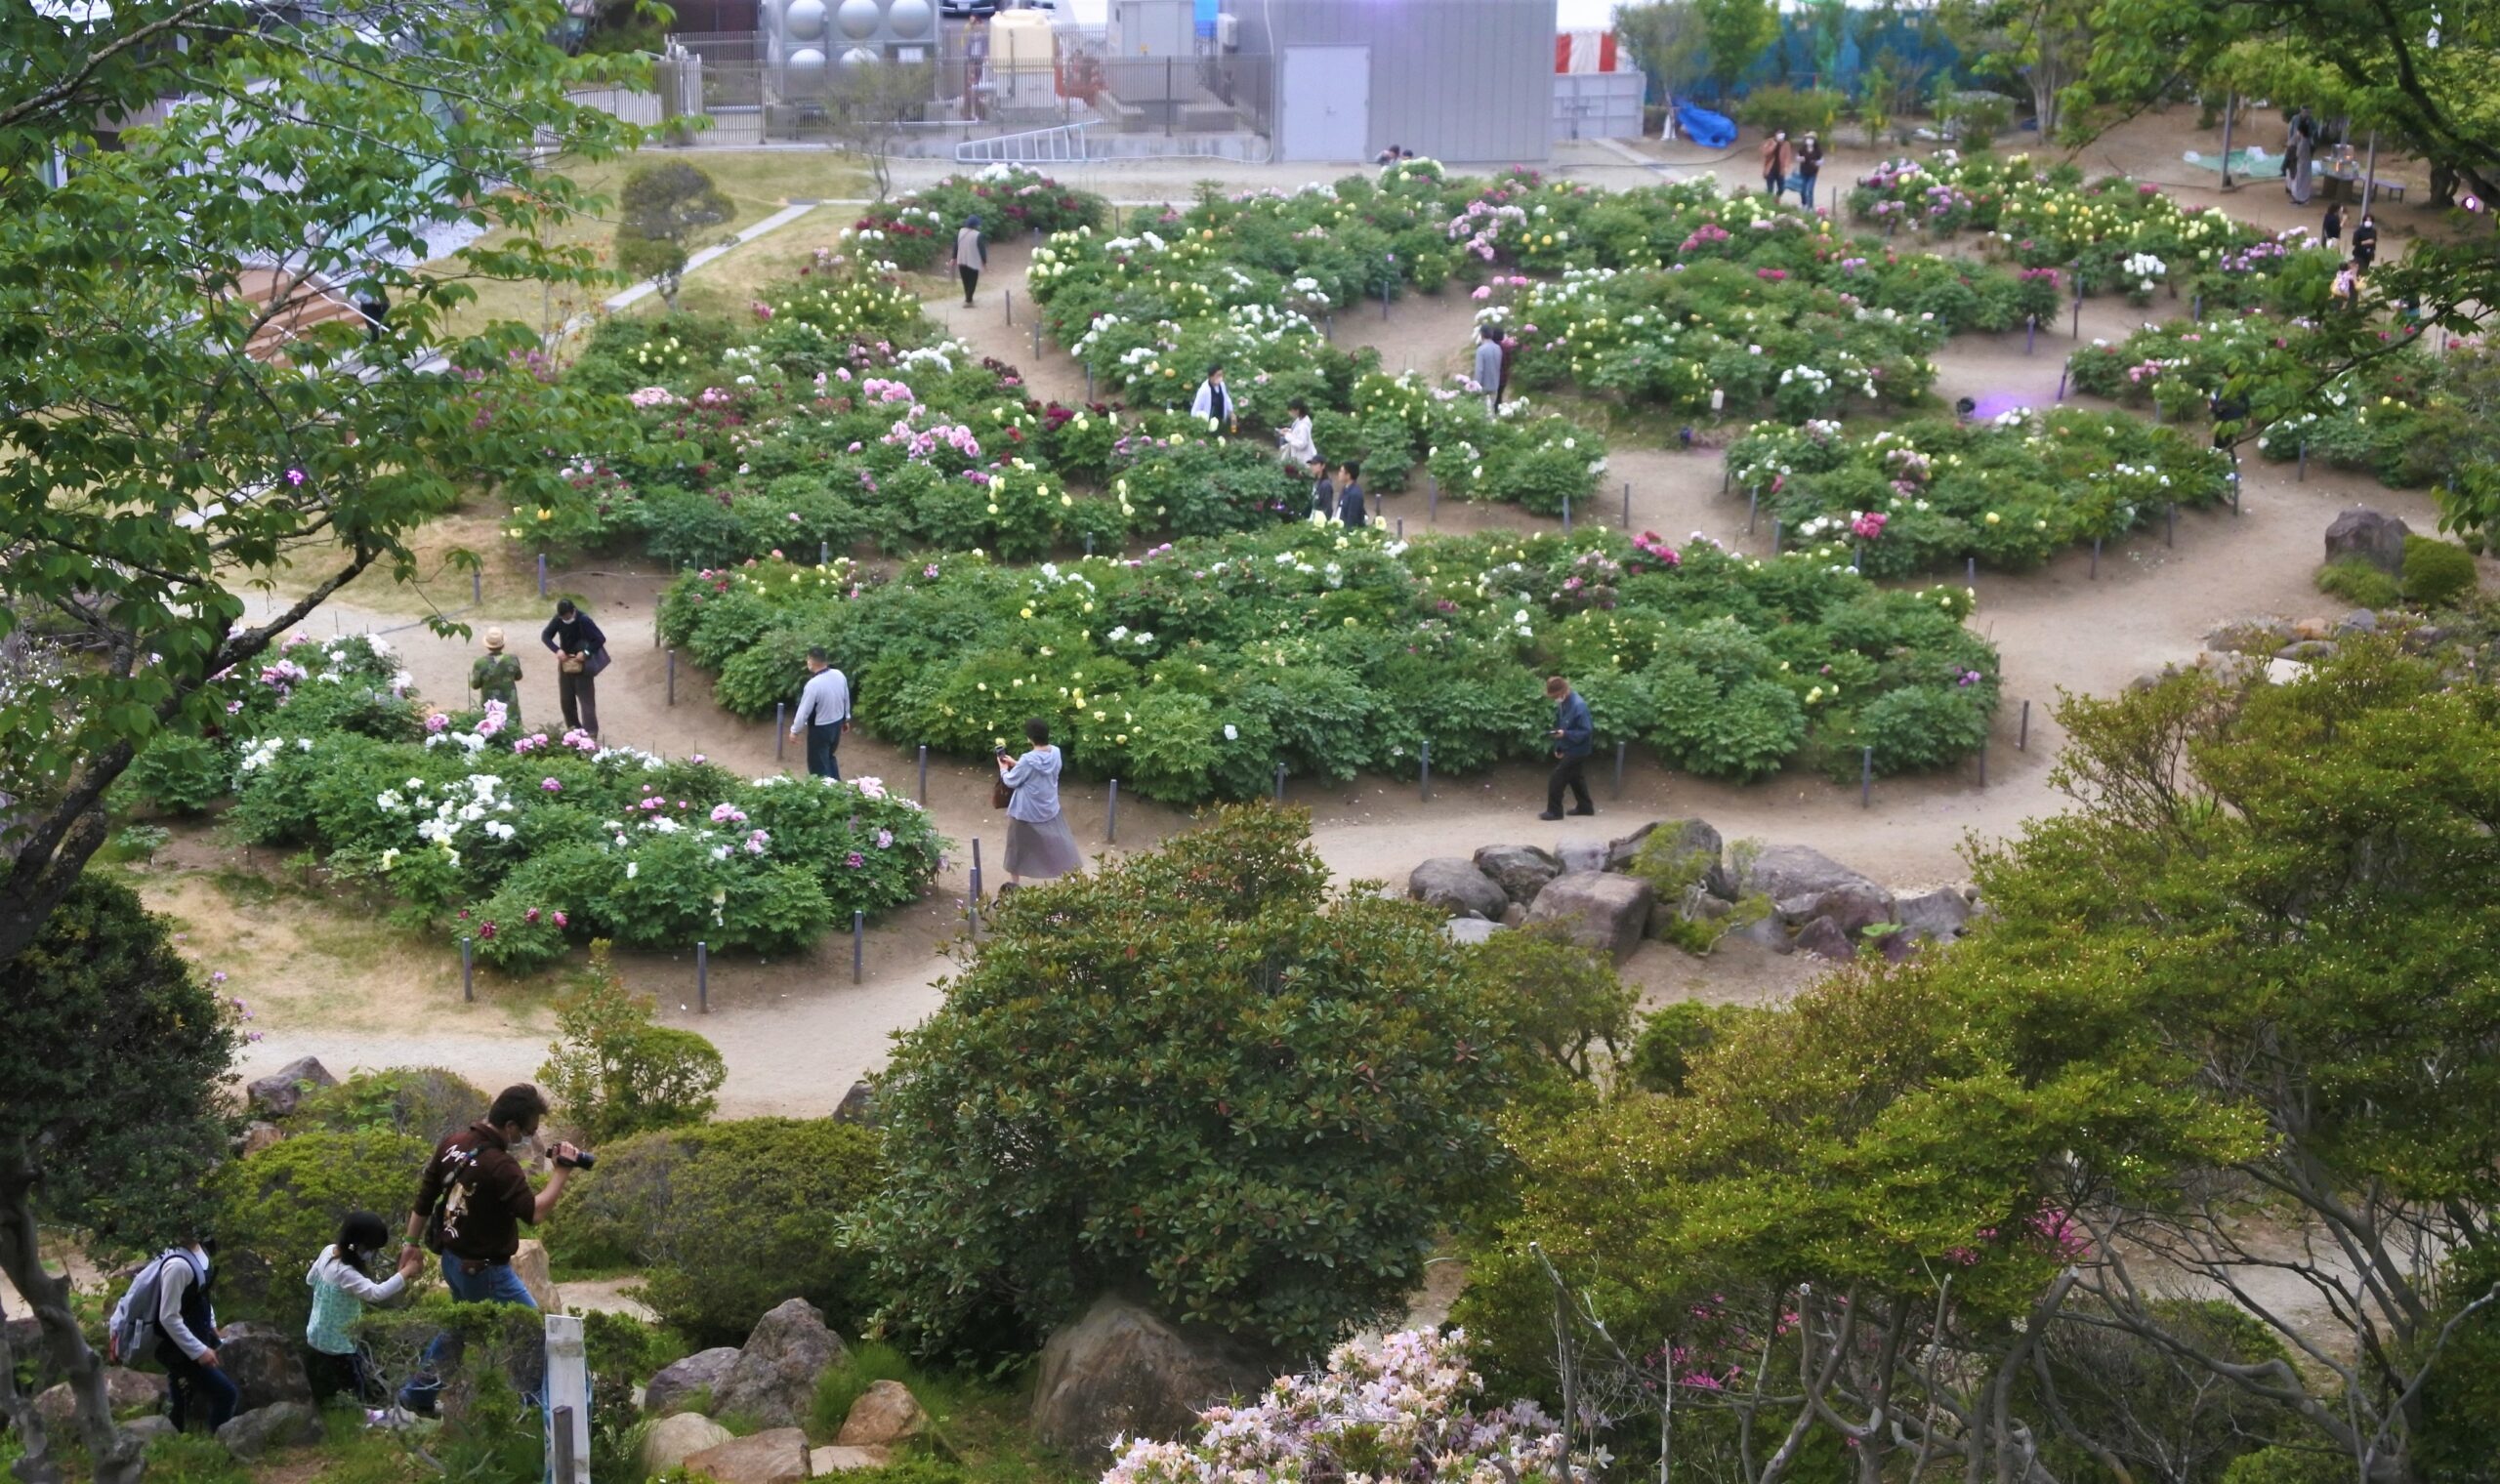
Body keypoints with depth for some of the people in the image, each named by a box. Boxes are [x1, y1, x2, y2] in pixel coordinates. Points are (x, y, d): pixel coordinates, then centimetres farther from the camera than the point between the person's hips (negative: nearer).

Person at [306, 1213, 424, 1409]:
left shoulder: (329, 1251, -5)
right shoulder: (344, 1273, -34)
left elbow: (311, 1278, 13)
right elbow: (376, 1293, -46)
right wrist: (406, 1272, -39)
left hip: (316, 1339, 9)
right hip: (335, 1349, -9)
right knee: (367, 1399, 1)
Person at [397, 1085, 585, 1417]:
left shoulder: (454, 1144, -1)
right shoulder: (500, 1165, -28)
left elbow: (424, 1197, 8)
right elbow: (535, 1213, -33)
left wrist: (411, 1243, 18)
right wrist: (562, 1171, -27)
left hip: (452, 1260, 9)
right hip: (485, 1270, -9)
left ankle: (417, 1393, 38)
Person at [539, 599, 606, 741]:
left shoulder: (584, 620, -22)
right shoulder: (558, 619, -9)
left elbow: (601, 639, -20)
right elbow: (545, 635, -1)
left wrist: (586, 652, -29)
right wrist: (557, 650, -17)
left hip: (582, 664, -5)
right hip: (565, 662, 5)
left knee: (586, 698, -6)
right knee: (565, 698, 12)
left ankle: (591, 732, -6)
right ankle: (573, 726, 30)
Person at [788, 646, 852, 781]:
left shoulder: (813, 684, -29)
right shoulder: (839, 675, -8)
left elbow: (804, 710, -21)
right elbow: (846, 698, 6)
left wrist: (794, 730, -7)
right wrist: (846, 718, 22)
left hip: (820, 729, -7)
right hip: (837, 724, 7)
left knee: (818, 764, 10)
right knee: (829, 756, 28)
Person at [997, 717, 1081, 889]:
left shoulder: (1028, 760, -28)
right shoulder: (1055, 753, -9)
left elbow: (1011, 781, -14)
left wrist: (1004, 768, 6)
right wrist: (1015, 764, 11)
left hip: (1026, 812, -5)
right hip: (1050, 809, 5)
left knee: (1018, 847, 15)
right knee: (1060, 845, 17)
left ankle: (1014, 883, 29)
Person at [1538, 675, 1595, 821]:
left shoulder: (1578, 706, -26)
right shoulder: (1563, 704, 1)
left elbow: (1586, 731, -24)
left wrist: (1565, 734, -32)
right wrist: (1558, 748, 8)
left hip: (1576, 750, -9)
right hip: (1568, 749, 9)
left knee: (1556, 780, -6)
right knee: (1575, 778, 21)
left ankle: (1554, 811, 2)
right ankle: (1585, 806, 33)